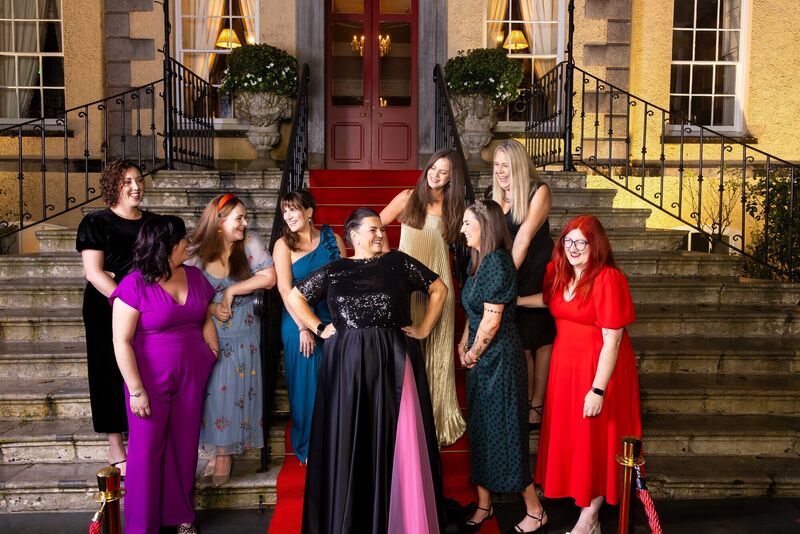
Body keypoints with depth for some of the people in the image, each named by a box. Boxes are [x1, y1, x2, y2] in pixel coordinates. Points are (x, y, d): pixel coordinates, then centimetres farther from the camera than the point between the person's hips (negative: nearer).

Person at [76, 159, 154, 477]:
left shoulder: (153, 222, 9)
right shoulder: (96, 223, -5)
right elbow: (93, 273, -12)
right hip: (107, 310, -4)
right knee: (112, 375, 3)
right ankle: (116, 451, 14)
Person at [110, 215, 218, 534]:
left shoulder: (194, 276, 4)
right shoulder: (134, 285, -13)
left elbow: (206, 319, 14)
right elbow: (122, 342, -14)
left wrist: (213, 353, 3)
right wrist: (136, 390, -15)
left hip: (192, 376, 5)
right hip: (150, 380, -4)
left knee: (184, 446, 13)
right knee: (147, 450, 5)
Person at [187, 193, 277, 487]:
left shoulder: (250, 243, -7)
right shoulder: (196, 253, -7)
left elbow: (269, 277, -13)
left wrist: (231, 290, -14)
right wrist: (210, 309, -16)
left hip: (242, 337, 0)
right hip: (206, 336, 0)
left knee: (233, 393, 5)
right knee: (210, 392, 5)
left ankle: (225, 454, 21)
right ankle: (217, 450, 24)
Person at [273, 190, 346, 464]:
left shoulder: (332, 239, 3)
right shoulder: (283, 245, -3)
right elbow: (285, 288, -9)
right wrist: (303, 328, -14)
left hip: (334, 321, 2)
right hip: (300, 323, -2)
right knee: (306, 384, 6)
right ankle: (308, 447, 22)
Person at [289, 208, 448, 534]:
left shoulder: (398, 262, 5)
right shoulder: (334, 270, 7)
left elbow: (439, 289, 10)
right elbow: (295, 297, 14)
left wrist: (424, 329, 6)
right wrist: (320, 329, 6)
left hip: (393, 362, 0)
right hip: (347, 364, 1)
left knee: (396, 440, 2)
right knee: (349, 441, 5)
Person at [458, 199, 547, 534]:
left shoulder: (497, 262, -19)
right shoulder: (477, 260, 10)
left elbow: (492, 320, -19)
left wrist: (474, 354, -8)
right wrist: (463, 345, 7)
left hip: (499, 358, -9)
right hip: (480, 359, 9)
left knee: (504, 433, 0)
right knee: (479, 431, 15)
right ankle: (484, 505, 29)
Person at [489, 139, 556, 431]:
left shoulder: (538, 191, -10)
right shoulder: (496, 196, 6)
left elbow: (524, 237, -17)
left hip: (538, 273, -5)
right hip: (508, 275, 5)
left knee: (539, 339, 2)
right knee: (518, 342, 8)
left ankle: (537, 407, 8)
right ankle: (524, 404, 20)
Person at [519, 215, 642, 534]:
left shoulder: (607, 279, -20)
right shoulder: (559, 272, 3)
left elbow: (612, 340, -21)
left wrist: (598, 390, -20)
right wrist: (517, 300, 9)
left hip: (598, 367, -7)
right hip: (565, 363, 8)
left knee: (594, 441, 4)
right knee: (569, 435, 13)